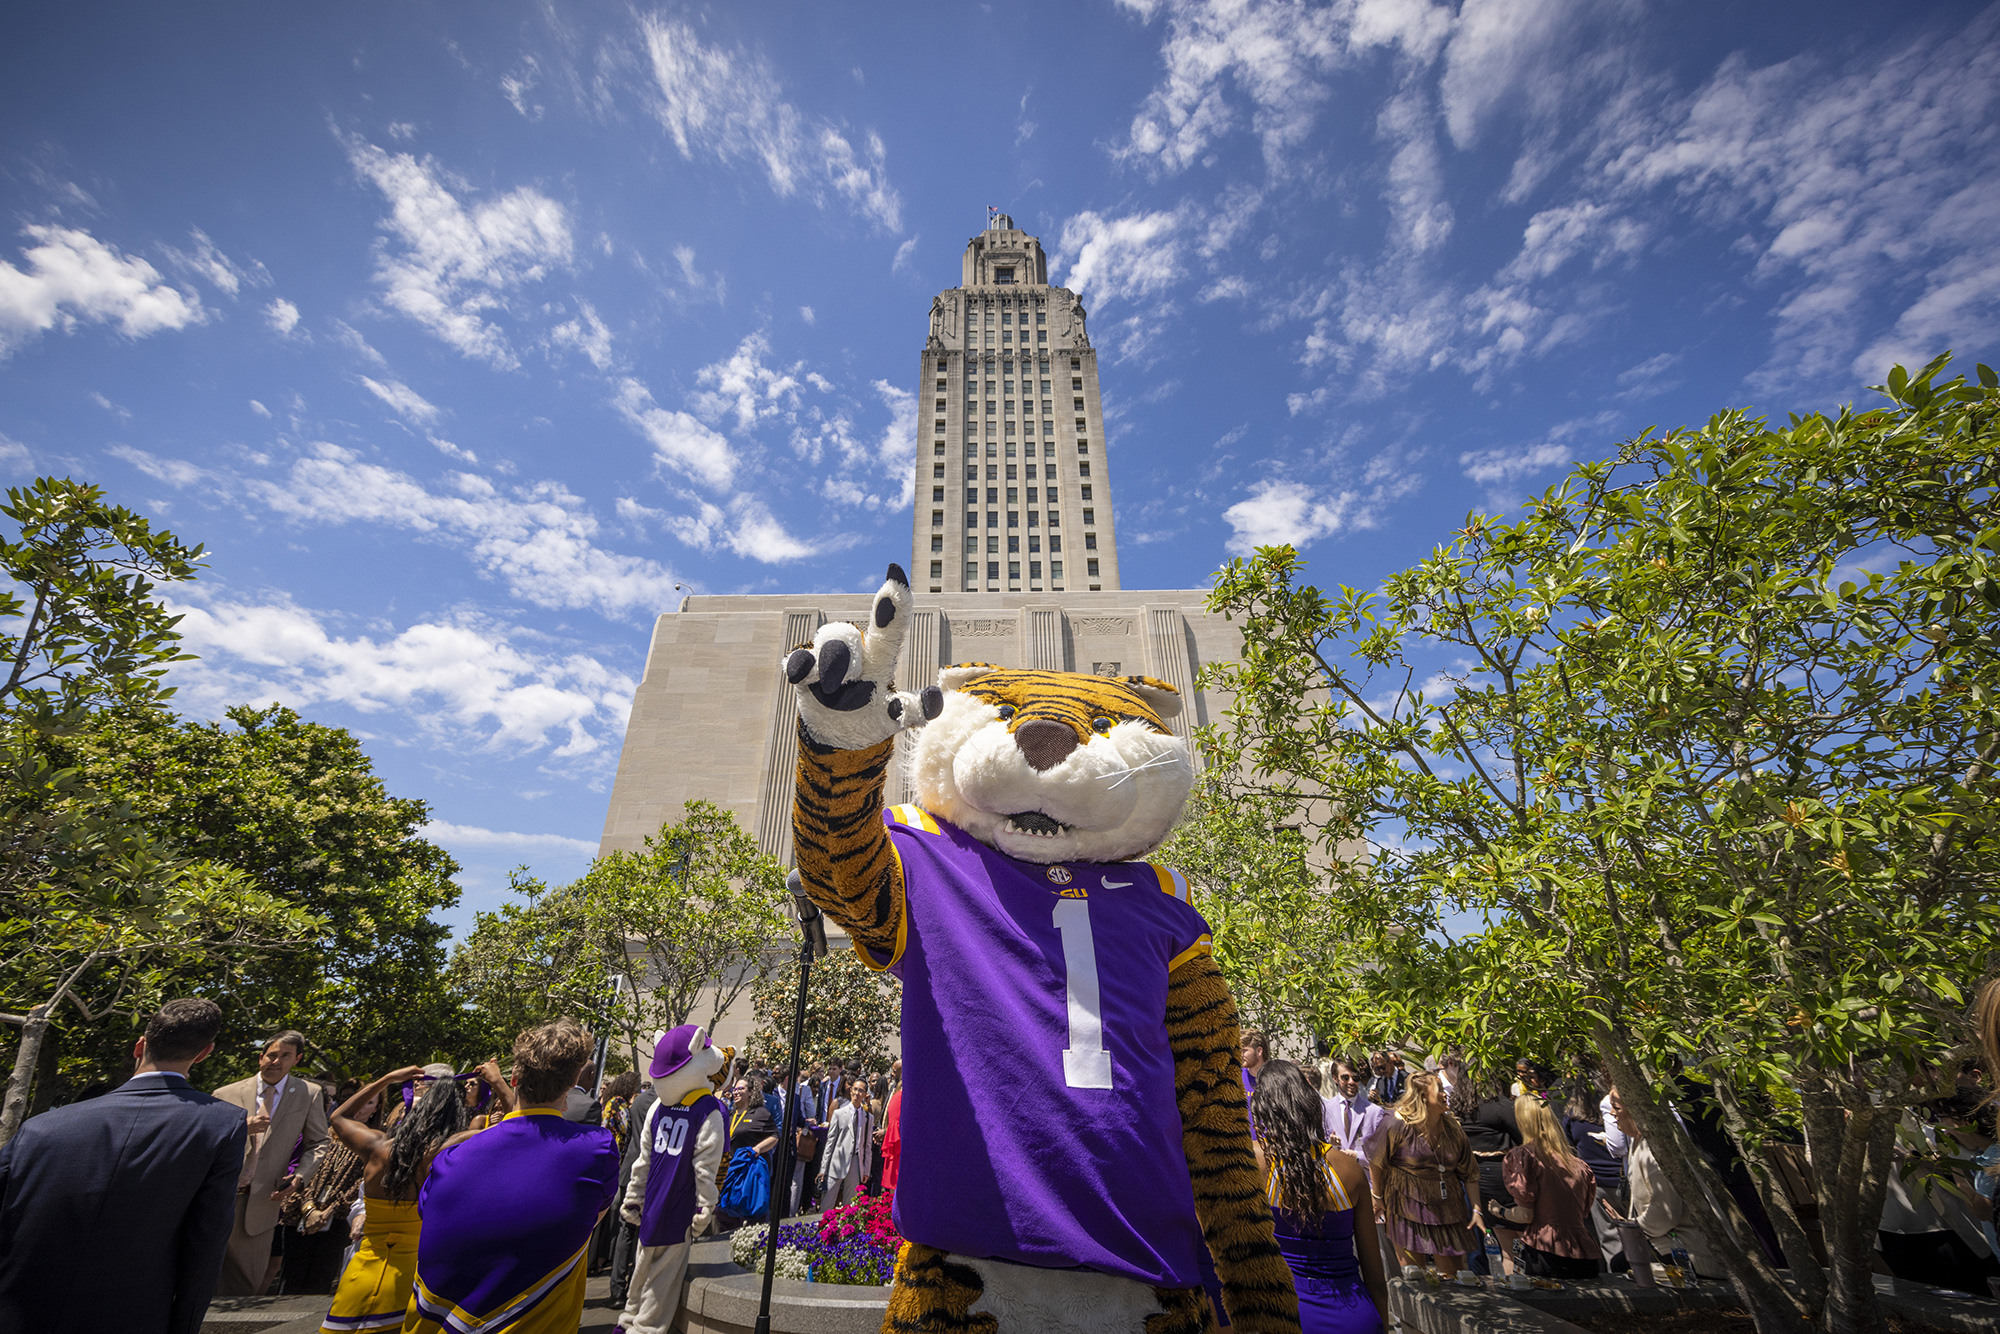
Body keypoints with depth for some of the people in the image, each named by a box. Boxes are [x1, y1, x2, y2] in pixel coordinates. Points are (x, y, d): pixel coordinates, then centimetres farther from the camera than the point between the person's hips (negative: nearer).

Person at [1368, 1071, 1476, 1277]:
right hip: (1408, 1206, -4)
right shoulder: (1399, 1124, -14)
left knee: (1454, 1274, 10)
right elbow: (1377, 1163, -6)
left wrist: (1476, 1209, 2)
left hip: (1446, 1209, 4)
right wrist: (1378, 1198, 1)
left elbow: (1469, 1173, 8)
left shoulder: (1452, 1129, 1)